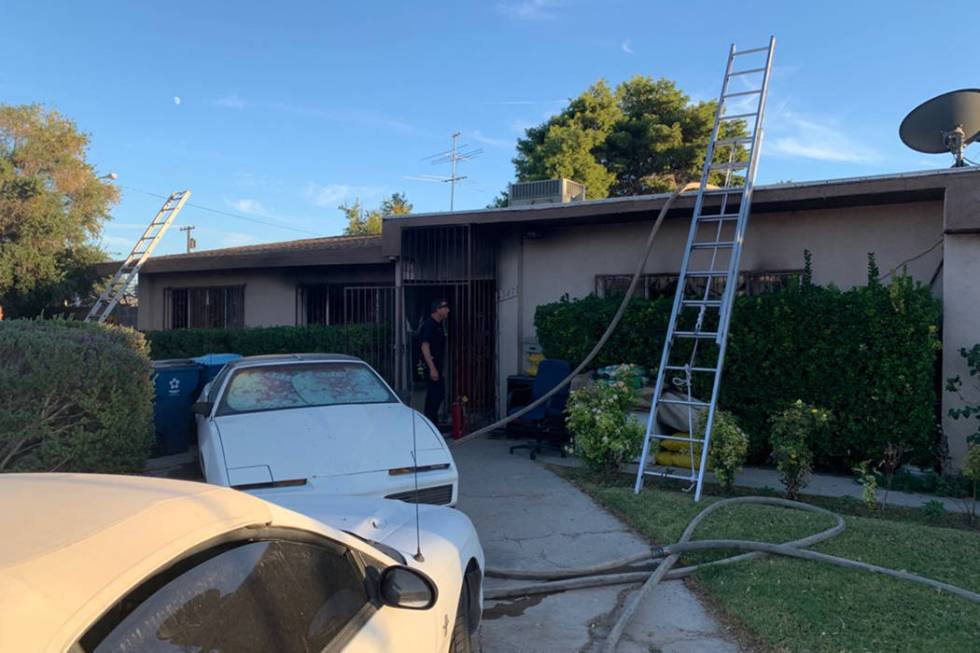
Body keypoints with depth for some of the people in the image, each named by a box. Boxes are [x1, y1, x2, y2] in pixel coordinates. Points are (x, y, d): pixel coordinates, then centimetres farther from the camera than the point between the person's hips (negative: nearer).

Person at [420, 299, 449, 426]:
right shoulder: (429, 325, -14)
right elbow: (425, 346, -20)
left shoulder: (439, 325, 16)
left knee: (439, 394, 13)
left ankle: (433, 422, 23)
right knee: (433, 395, -7)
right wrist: (432, 368, -25)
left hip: (437, 366, 10)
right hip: (432, 366, -10)